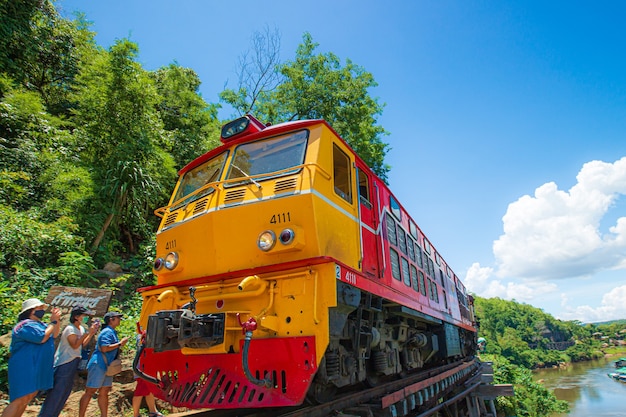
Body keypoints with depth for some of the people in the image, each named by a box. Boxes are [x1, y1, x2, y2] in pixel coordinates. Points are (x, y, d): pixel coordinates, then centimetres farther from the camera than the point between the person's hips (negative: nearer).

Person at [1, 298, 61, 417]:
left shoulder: (39, 324, 16)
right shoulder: (25, 325, -15)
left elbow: (54, 335, 18)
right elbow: (42, 337, -25)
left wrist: (57, 320, 4)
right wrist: (53, 322, -15)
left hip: (36, 368, 10)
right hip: (24, 367, -10)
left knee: (29, 397, 13)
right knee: (20, 400, -13)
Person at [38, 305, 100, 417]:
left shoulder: (81, 329, 11)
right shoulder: (70, 329, -15)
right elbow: (75, 345, -22)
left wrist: (92, 333, 1)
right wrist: (88, 332, -26)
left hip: (73, 364, 9)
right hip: (64, 364, -9)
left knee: (65, 392, 14)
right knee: (56, 392, -6)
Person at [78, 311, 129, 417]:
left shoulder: (112, 332, 17)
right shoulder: (107, 332, -14)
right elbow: (104, 348, -25)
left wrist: (121, 345, 11)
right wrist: (120, 343, -18)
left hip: (107, 367, 10)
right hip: (98, 366, -10)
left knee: (104, 392, 11)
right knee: (90, 392, -2)